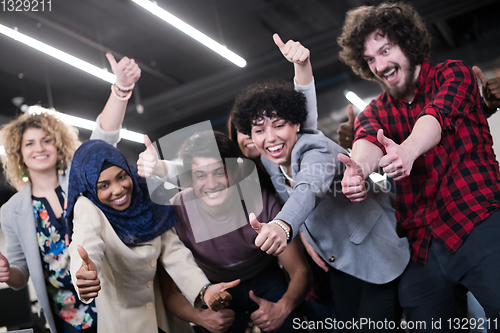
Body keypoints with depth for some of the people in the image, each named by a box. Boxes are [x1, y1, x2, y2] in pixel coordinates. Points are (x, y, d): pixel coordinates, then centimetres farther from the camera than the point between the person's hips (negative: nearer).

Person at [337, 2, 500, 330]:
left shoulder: (453, 74, 7)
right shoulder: (374, 113, 15)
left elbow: (437, 115, -16)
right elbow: (368, 141, -10)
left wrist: (408, 150, -39)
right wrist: (357, 168, -35)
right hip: (422, 249, 4)